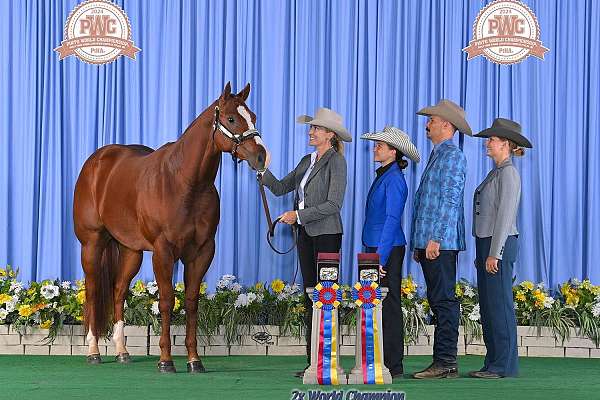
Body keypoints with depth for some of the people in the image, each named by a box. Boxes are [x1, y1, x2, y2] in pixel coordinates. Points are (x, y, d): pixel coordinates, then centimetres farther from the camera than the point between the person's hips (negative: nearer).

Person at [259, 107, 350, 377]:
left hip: (326, 234, -8)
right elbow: (280, 188, 15)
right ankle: (312, 362, 13)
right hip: (306, 234, 8)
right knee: (310, 297, 9)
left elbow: (333, 204, -17)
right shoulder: (307, 161, 14)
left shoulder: (336, 161, -9)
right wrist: (262, 168, -1)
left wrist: (298, 215, -16)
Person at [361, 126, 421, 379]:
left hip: (388, 250, -9)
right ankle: (382, 362, 13)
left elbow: (392, 220, -17)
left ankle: (393, 365, -1)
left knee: (389, 307, -5)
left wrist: (381, 257, -20)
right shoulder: (383, 176, 16)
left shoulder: (394, 179, -12)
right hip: (376, 248, 9)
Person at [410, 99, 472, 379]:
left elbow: (449, 200, -17)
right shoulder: (436, 156, 22)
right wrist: (417, 243, 23)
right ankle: (442, 361, 12)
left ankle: (446, 362, -9)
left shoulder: (453, 156, -8)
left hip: (441, 243, -10)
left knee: (443, 301, -10)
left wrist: (436, 239, -22)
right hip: (428, 243, 10)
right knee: (437, 301, 9)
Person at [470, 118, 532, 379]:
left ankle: (505, 365, -3)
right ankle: (494, 363, 14)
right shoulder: (496, 173, 18)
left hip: (499, 244, -10)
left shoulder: (509, 173, -11)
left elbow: (505, 215, -17)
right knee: (487, 307, 10)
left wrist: (494, 253, -20)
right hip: (486, 243, 10)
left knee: (499, 305, -7)